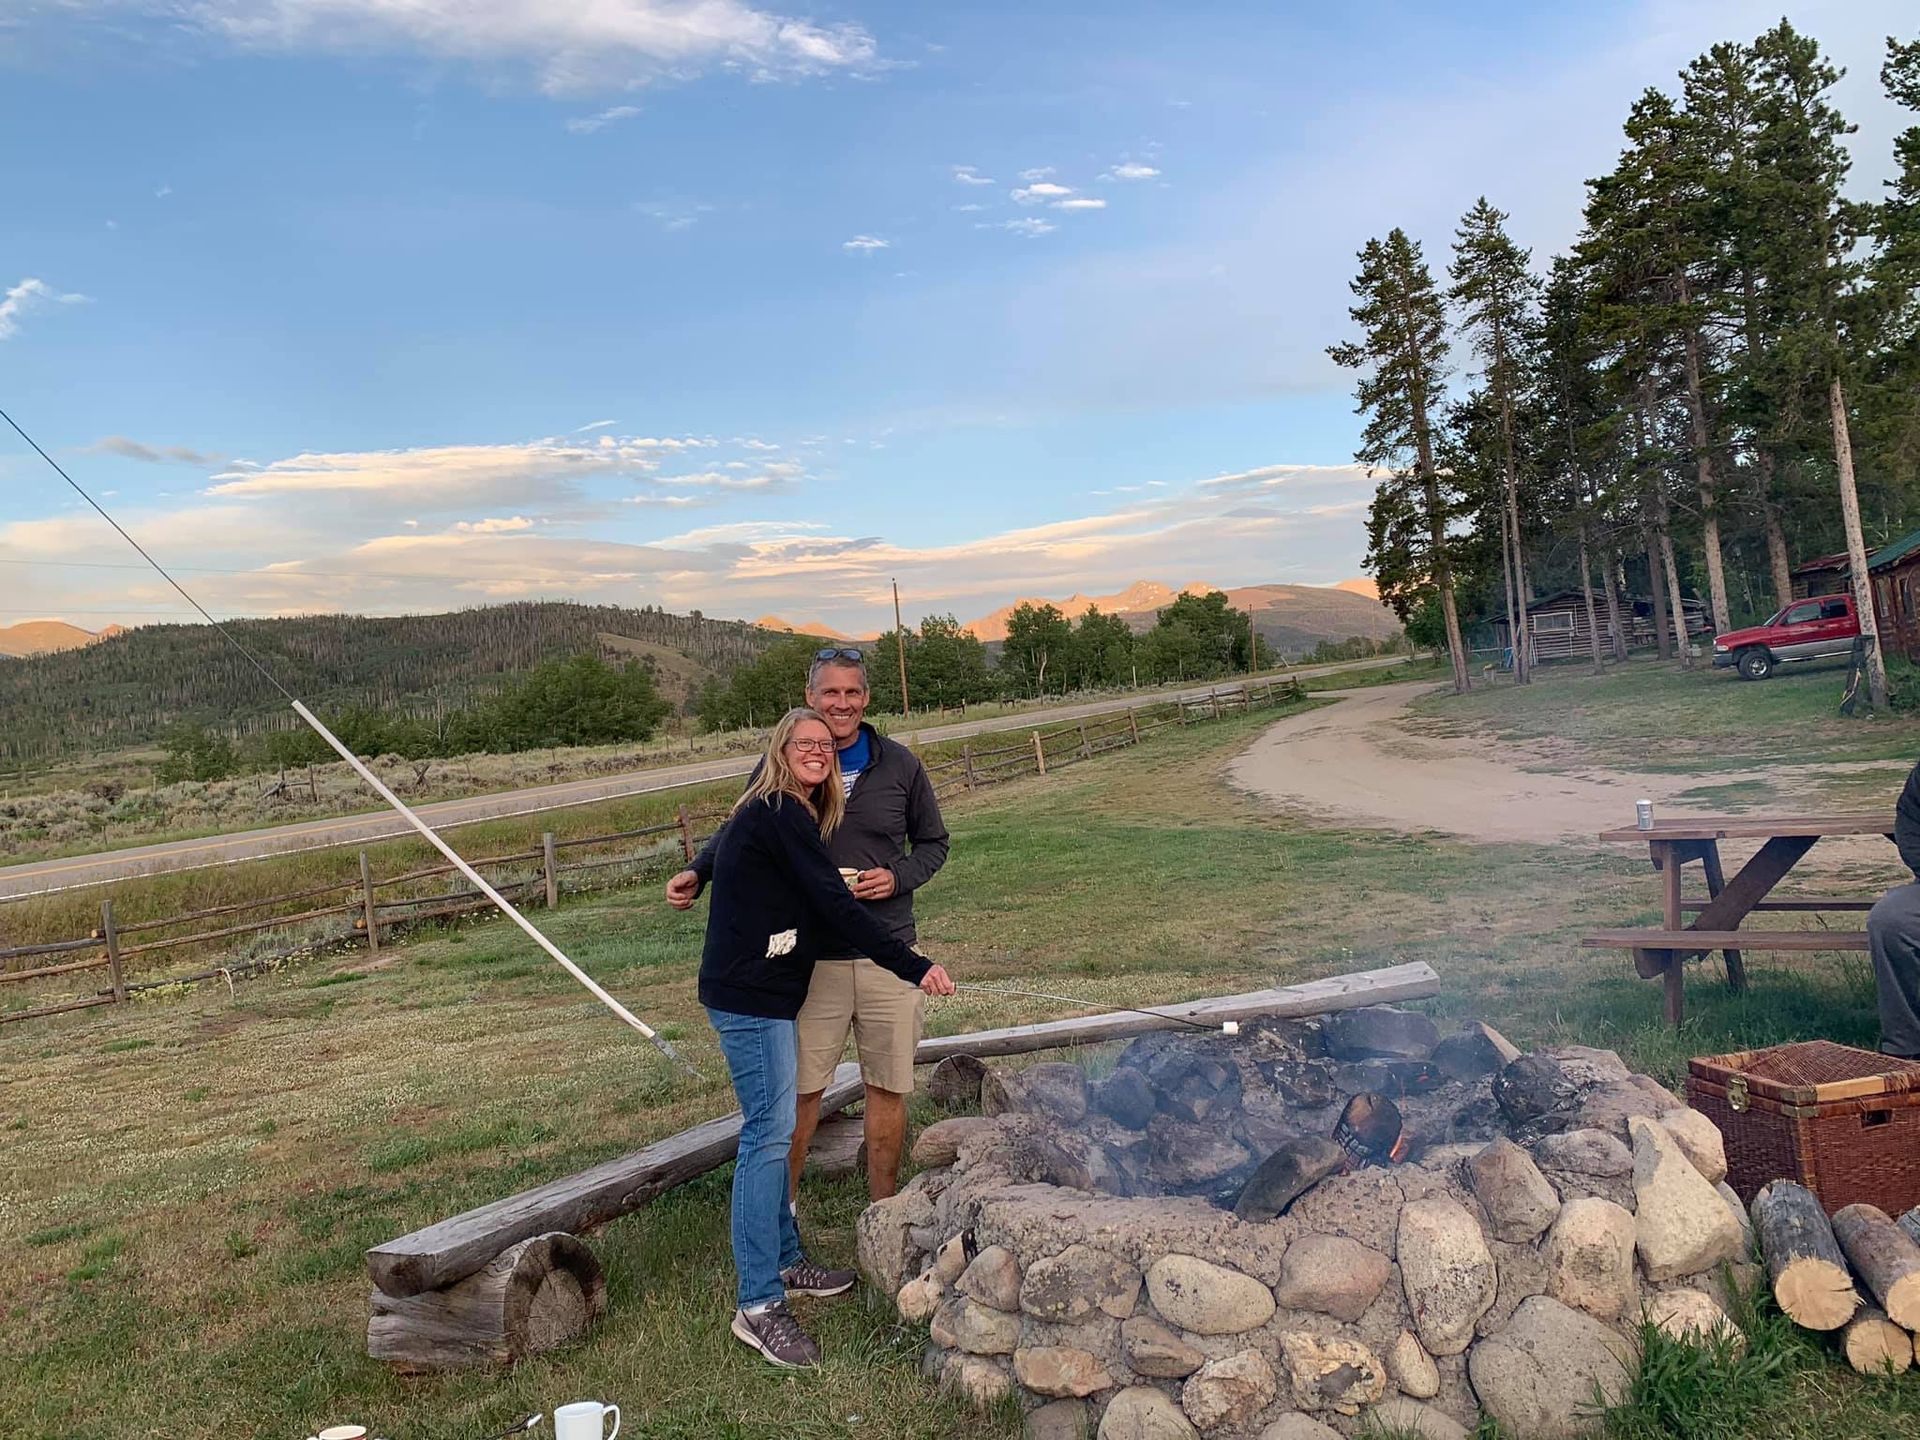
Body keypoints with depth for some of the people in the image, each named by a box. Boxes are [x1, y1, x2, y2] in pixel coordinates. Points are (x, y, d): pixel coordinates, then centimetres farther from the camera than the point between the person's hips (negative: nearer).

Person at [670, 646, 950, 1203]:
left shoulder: (899, 764, 3)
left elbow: (933, 842, 12)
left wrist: (899, 876, -8)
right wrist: (696, 873, -7)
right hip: (811, 958, -1)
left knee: (888, 1088, 11)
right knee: (800, 1090, 3)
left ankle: (882, 1211, 27)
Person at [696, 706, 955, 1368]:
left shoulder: (768, 812, 16)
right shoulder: (782, 816, -15)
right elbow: (835, 905, -20)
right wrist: (912, 966, -20)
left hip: (755, 990, 10)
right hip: (751, 996, -10)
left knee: (772, 1129, 17)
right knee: (770, 1133, -9)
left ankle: (786, 1260, 31)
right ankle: (759, 1307, -4)